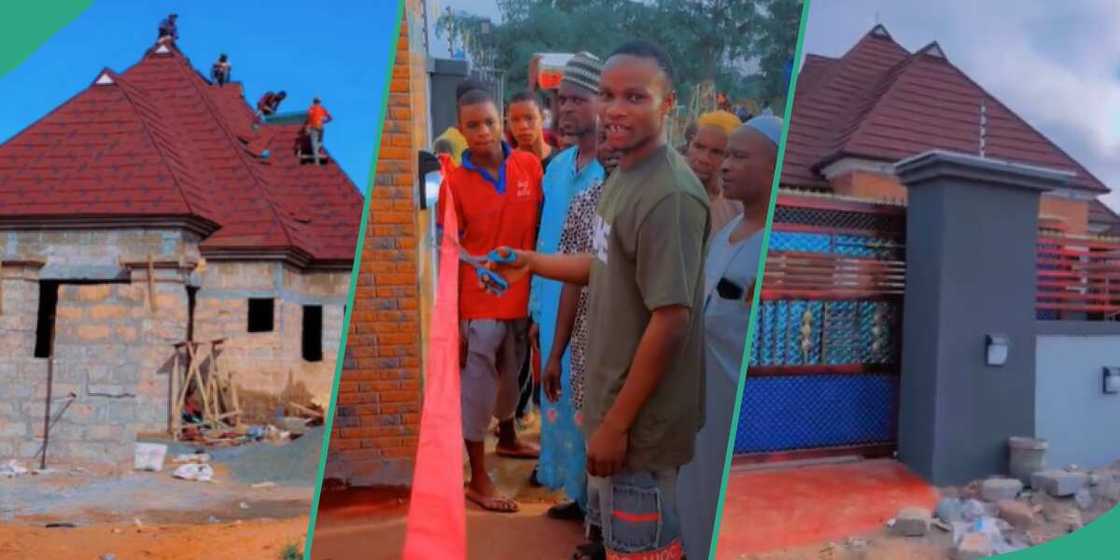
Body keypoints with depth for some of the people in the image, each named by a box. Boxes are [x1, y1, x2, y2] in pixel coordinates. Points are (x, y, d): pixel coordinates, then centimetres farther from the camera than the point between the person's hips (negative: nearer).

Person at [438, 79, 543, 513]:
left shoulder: (531, 166, -3)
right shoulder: (454, 183, -10)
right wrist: (453, 322, -8)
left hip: (522, 298, 4)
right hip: (478, 305, -4)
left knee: (510, 377, 24)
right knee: (477, 389, 6)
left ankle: (508, 440, 49)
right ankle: (478, 479, 18)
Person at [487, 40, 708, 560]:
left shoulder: (670, 196, -25)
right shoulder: (624, 174, 6)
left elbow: (671, 321, -25)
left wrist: (617, 423, -20)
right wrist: (533, 262, 19)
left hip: (640, 417, -9)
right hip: (614, 398, 9)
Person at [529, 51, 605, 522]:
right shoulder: (558, 167, 8)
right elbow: (546, 242, 12)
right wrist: (538, 310, 13)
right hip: (557, 313, 7)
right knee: (561, 404, 16)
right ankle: (579, 493, 33)